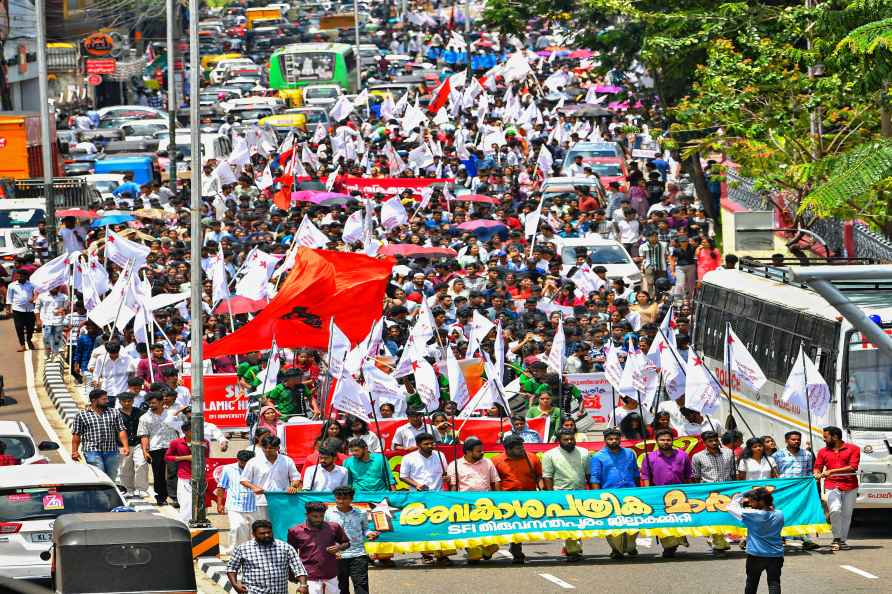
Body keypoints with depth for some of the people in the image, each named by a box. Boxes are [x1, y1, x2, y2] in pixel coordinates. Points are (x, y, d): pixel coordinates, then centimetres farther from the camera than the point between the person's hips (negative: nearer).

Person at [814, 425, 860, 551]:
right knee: (835, 510, -19)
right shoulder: (823, 452, 11)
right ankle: (836, 538, -7)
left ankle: (843, 541, 14)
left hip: (850, 487, -1)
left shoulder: (853, 449, 1)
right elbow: (817, 467, 14)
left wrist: (831, 471, -14)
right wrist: (817, 474, -12)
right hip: (832, 486, 1)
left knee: (846, 514, 3)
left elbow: (853, 467, -9)